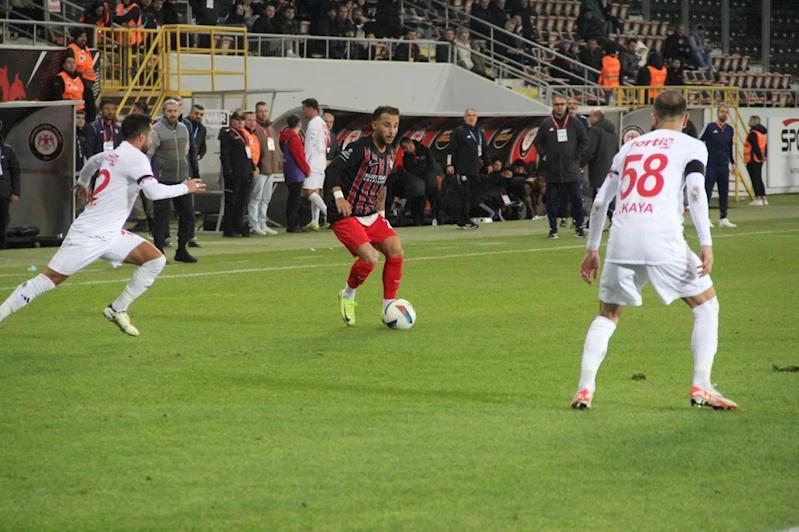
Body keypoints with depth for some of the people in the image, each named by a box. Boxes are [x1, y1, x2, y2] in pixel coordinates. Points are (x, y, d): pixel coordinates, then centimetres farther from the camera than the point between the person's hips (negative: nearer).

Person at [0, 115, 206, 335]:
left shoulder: (113, 155, 12)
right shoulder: (136, 158, -15)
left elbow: (92, 162, 35)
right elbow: (154, 191, -29)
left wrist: (82, 183, 55)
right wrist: (185, 188, -14)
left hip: (110, 235, 9)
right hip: (88, 236, -9)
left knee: (156, 260, -1)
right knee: (50, 278, -9)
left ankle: (117, 310, 6)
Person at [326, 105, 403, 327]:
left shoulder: (391, 154, 9)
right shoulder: (360, 148, -16)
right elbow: (332, 170, -23)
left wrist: (381, 212, 18)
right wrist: (338, 196, -37)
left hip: (371, 216, 8)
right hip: (346, 216, -8)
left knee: (396, 251, -9)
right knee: (370, 258, -24)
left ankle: (389, 309, 2)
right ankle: (348, 296, 6)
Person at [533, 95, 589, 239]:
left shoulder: (574, 123, 2)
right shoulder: (546, 124, 2)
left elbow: (584, 141, 7)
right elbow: (537, 142, 9)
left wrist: (577, 156, -1)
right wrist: (544, 156, -2)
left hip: (571, 169, -1)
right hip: (552, 170, 1)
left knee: (577, 198, -1)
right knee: (551, 200, 2)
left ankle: (579, 227, 10)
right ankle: (553, 229, 10)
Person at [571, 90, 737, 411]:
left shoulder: (630, 147, 25)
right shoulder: (692, 147, 12)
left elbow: (601, 200, 23)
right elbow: (695, 192, -5)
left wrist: (592, 249, 30)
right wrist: (706, 244, -11)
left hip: (622, 239, 4)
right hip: (663, 239, -4)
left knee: (607, 316, 19)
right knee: (706, 305, 13)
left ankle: (584, 389, 3)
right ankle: (701, 387, 3)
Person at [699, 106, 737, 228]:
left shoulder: (730, 130, 10)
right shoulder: (710, 127, -3)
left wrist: (732, 163, 21)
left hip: (724, 167, 4)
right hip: (710, 166, -4)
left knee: (724, 193, 4)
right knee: (707, 192, -5)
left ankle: (723, 219, 9)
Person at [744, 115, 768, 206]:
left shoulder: (753, 133, -16)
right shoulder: (762, 133, 13)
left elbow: (755, 147, -20)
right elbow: (764, 146, 15)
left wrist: (760, 157, -14)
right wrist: (764, 156, 13)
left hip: (753, 160, -9)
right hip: (759, 160, 9)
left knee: (755, 179, -6)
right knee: (759, 179, 14)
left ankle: (758, 199, -7)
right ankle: (763, 199, 15)